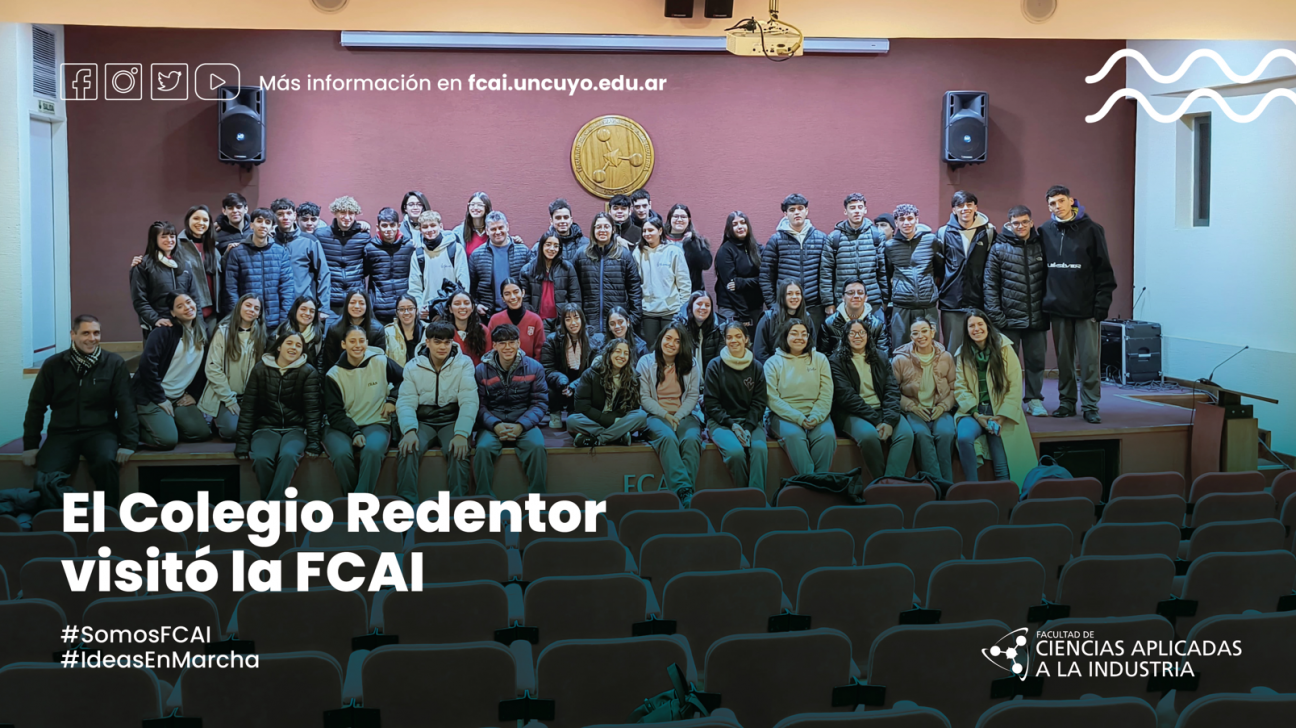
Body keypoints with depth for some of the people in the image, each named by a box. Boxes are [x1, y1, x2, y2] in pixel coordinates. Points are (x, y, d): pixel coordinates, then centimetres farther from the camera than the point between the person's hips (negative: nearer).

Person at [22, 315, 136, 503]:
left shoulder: (115, 363, 0)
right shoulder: (52, 365, 6)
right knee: (45, 475, -26)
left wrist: (128, 443, -14)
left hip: (100, 431, -1)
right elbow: (36, 405, 11)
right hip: (62, 432, 2)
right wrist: (30, 445, 4)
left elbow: (126, 404, -3)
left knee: (107, 462, -34)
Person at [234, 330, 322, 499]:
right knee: (262, 458, -32)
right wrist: (242, 443, -4)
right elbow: (248, 408, 4)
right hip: (266, 427, 1)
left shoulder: (308, 372, 1)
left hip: (295, 429, -1)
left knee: (288, 455, -35)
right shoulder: (260, 369, 5)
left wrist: (314, 443, -14)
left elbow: (312, 409, -4)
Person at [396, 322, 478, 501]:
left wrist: (461, 434, -24)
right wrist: (409, 430, -24)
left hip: (452, 420, -1)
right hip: (423, 421, 1)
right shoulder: (413, 367, 5)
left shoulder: (464, 364, 1)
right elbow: (406, 402, -3)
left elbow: (469, 401, -9)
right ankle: (406, 502, -29)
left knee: (458, 451, -32)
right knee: (408, 449, -29)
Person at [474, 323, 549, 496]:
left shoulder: (534, 368, 5)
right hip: (492, 425, 0)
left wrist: (521, 425, -13)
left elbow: (540, 403, 2)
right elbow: (479, 405, 1)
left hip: (524, 424, 0)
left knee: (537, 446, -31)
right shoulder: (482, 370, 4)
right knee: (483, 448, -32)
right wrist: (495, 425, -17)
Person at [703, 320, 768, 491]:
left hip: (750, 421, 2)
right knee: (735, 451, -32)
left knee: (760, 448, -31)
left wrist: (748, 427, -11)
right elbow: (711, 402, 0)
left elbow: (759, 402, 6)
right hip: (720, 421, -2)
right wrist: (732, 424, -13)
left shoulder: (756, 367, 9)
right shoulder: (715, 366, 2)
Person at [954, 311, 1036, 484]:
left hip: (1000, 412, -1)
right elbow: (960, 388, 1)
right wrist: (976, 415, -13)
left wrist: (1003, 416, -13)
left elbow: (1015, 386, -2)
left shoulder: (1004, 348, 2)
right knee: (964, 437, -31)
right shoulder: (963, 354, 9)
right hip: (973, 411, 1)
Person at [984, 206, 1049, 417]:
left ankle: (1034, 400, 16)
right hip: (1009, 318, -2)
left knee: (1036, 360, 6)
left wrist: (1047, 309, 2)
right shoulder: (999, 249, 0)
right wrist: (996, 316, -10)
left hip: (1037, 319, 2)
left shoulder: (1041, 247, 8)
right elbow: (990, 285, -3)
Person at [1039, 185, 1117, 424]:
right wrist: (1042, 301, 4)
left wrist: (1102, 304, -8)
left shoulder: (1091, 230, -2)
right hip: (1058, 307, 3)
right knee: (1063, 359, 9)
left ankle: (1090, 406, 3)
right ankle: (1066, 402, 17)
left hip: (1086, 307, -3)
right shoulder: (1045, 232, 6)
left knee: (1089, 359, -3)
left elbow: (1104, 270, -2)